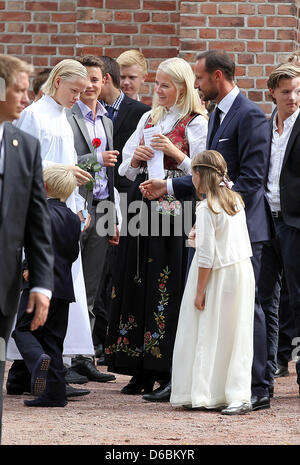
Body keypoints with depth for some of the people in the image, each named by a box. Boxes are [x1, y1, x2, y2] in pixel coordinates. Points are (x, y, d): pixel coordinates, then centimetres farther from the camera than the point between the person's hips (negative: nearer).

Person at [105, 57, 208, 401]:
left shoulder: (197, 124, -3)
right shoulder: (149, 118, 17)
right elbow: (125, 167, 19)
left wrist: (176, 154, -18)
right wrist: (136, 158, -2)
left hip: (173, 208, -7)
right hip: (142, 205, 7)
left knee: (167, 287, -8)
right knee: (136, 282, 5)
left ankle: (169, 374, -5)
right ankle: (141, 371, 11)